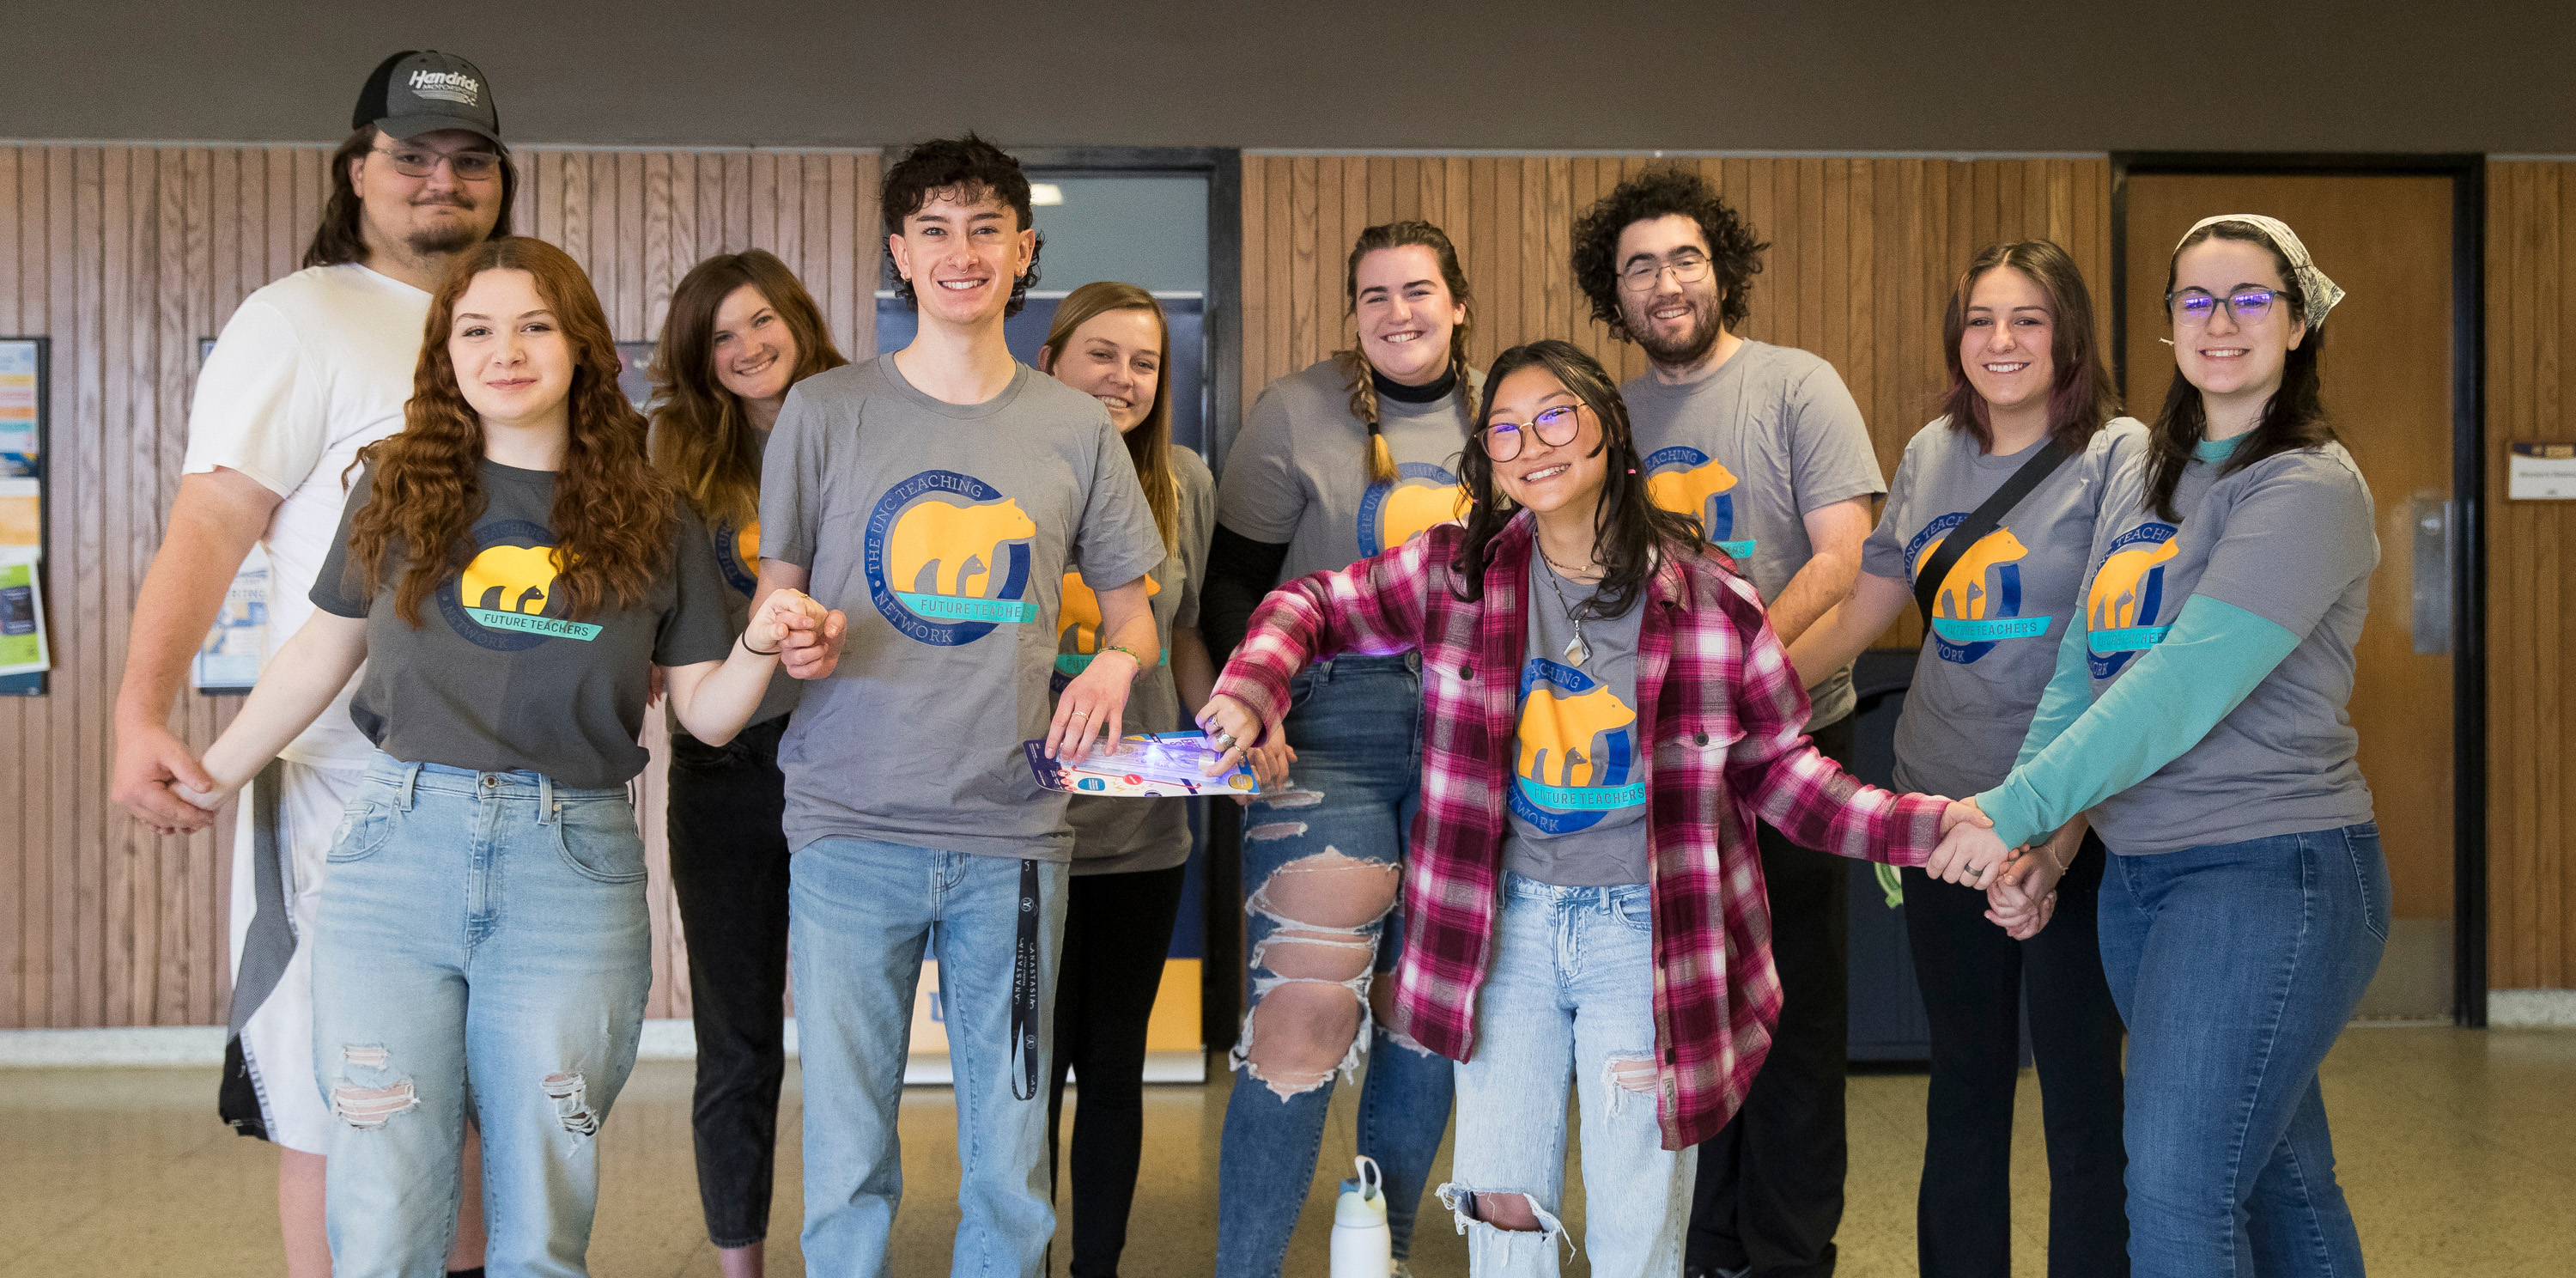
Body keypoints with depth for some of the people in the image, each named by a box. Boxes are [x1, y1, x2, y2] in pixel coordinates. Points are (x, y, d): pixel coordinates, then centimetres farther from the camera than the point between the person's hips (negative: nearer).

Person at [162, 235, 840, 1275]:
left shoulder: (653, 520, 6)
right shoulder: (398, 490, 7)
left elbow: (705, 714, 8)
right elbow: (322, 652, 15)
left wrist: (761, 645, -11)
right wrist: (210, 780, 15)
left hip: (574, 868, 0)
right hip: (400, 849, 1)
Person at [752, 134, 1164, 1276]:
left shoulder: (1076, 431, 7)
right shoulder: (824, 411, 4)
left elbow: (1132, 613, 16)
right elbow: (775, 604, 12)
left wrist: (1115, 660, -7)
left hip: (1011, 837, 1)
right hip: (850, 832, -1)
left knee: (1010, 1168, 7)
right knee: (846, 1159, 5)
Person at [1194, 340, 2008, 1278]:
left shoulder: (1710, 598, -7)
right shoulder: (1462, 572, -3)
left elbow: (1779, 769, 0)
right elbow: (1316, 605, 8)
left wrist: (1923, 826, -13)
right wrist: (1251, 694, -13)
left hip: (1645, 932, -1)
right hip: (1507, 925, 2)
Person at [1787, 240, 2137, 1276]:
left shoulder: (2119, 455, -7)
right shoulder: (1932, 453, 9)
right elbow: (1857, 617, 16)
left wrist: (2066, 821, -22)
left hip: (2072, 825, -5)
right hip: (1942, 813, 5)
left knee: (2081, 1095, 0)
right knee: (1964, 1087, 15)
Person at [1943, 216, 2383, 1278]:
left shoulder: (2309, 489, -11)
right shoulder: (2142, 479, 13)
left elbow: (2187, 685, -22)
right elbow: (2083, 667, 9)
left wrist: (2016, 811, -25)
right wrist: (2038, 833, -5)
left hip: (2270, 871, -7)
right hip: (2139, 872, 7)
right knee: (2276, 1178, 17)